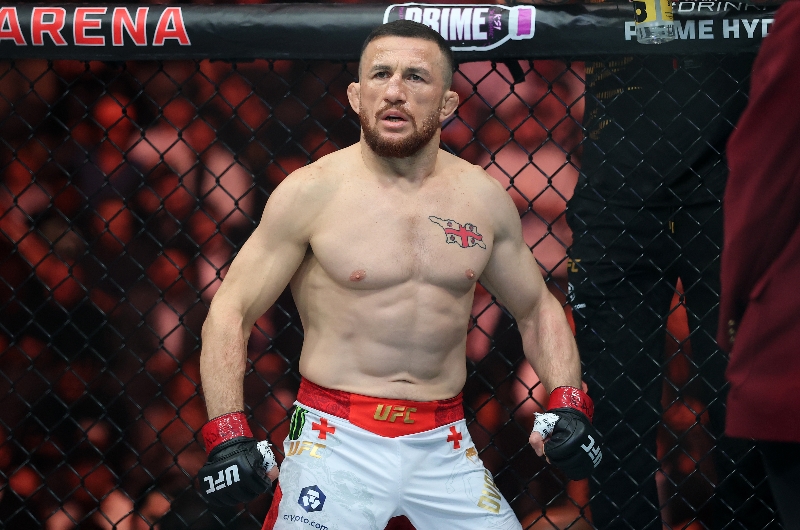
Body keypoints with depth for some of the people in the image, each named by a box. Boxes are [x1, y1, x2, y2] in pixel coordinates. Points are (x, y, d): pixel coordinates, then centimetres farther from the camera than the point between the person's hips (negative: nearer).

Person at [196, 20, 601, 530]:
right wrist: (228, 435, -14)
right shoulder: (311, 192, -5)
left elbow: (537, 309, 17)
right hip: (337, 443, -3)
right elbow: (230, 312, -3)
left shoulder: (483, 197, 5)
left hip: (444, 448, 3)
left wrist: (567, 403, 1)